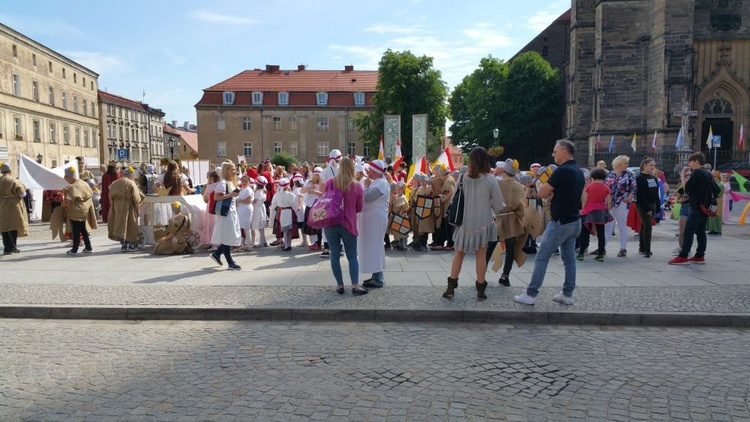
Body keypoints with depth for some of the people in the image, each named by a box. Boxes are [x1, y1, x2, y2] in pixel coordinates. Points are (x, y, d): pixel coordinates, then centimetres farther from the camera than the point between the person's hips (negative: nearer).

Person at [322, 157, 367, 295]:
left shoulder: (330, 182, -6)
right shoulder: (357, 186, -7)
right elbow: (359, 208, 3)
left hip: (330, 224, 1)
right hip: (348, 224, -1)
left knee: (335, 255, 9)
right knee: (352, 256, 7)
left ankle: (340, 285, 11)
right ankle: (355, 286, -1)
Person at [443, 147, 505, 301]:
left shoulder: (462, 178, -5)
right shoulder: (490, 179, -11)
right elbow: (499, 205, -7)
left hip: (464, 223, 2)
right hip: (483, 223, -2)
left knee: (458, 254, 12)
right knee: (481, 256, 7)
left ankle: (451, 288, 14)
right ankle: (480, 291, 14)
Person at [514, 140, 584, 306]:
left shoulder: (562, 170, -19)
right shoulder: (579, 172, 10)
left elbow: (541, 193, -16)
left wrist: (549, 192, 4)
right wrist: (553, 195, 1)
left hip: (560, 222, -9)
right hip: (574, 221, 9)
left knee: (542, 257, -3)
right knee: (569, 258, 12)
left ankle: (531, 294, 0)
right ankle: (567, 294, 17)